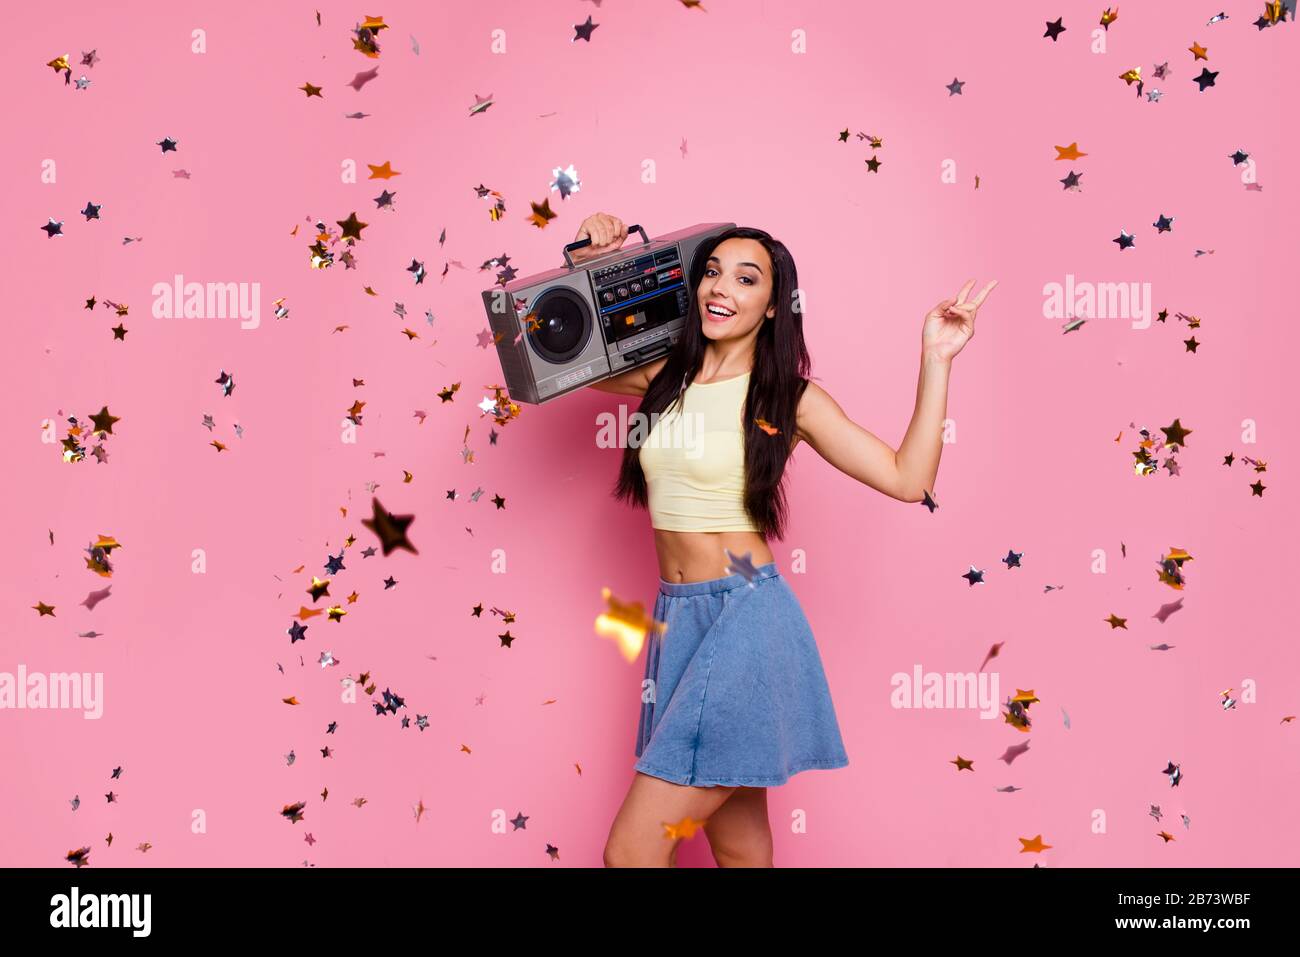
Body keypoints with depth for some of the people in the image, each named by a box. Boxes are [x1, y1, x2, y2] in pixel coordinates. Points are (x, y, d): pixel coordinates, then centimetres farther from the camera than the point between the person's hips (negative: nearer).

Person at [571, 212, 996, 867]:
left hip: (745, 619, -5)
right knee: (741, 850, 16)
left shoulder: (787, 398, -4)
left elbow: (908, 478, -10)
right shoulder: (665, 377, 8)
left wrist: (935, 360, -12)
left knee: (631, 852, -9)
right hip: (676, 618, 5)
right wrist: (585, 265, 7)